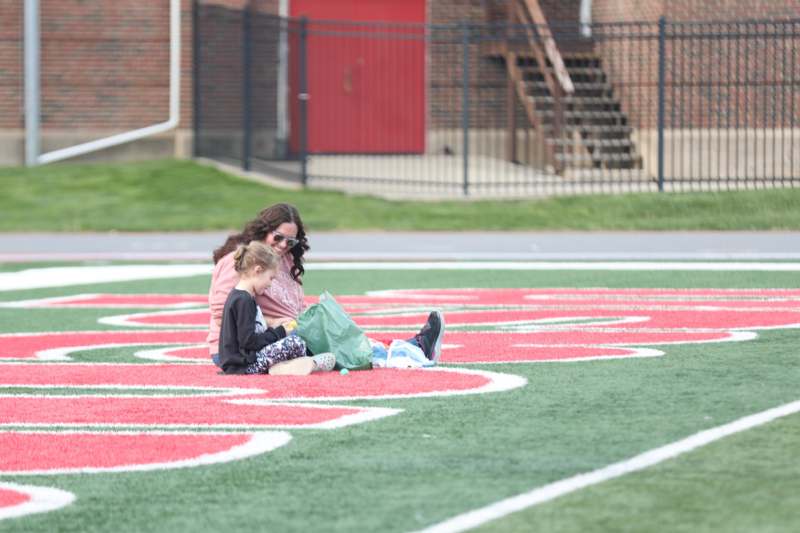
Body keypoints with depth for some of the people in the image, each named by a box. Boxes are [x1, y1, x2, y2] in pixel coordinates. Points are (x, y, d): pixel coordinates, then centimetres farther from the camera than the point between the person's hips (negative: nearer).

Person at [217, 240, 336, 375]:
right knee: (295, 343, -19)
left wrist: (277, 331, 9)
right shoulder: (243, 301, -15)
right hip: (243, 366, -10)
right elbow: (248, 341, -21)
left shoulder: (237, 296, 16)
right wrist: (279, 333, -9)